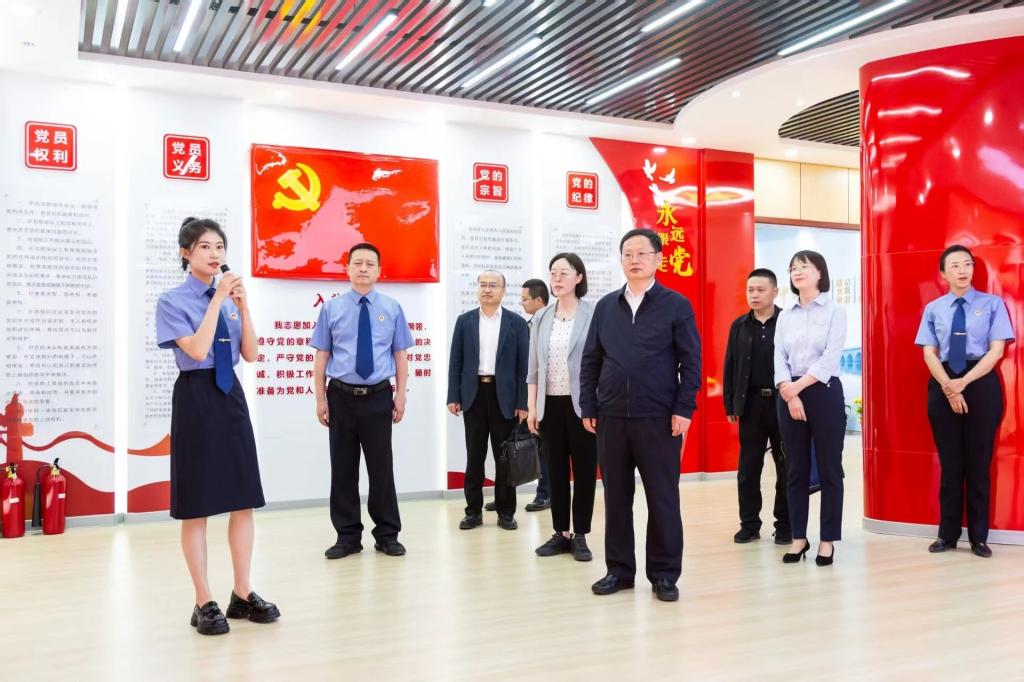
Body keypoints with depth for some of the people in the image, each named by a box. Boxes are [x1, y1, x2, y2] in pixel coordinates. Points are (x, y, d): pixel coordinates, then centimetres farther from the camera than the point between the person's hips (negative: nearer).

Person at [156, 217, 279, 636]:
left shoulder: (229, 298, 8)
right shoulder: (173, 301, -6)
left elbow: (251, 355, 4)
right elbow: (197, 350, -19)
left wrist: (242, 307, -7)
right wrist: (217, 300, -17)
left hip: (231, 397, 5)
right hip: (196, 398, -5)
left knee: (244, 500, 8)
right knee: (197, 507, 3)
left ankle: (243, 594, 20)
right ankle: (204, 603, 14)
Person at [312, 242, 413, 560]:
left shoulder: (391, 308, 3)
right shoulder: (331, 308, 2)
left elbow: (400, 355, 3)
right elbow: (322, 356, 3)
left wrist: (400, 396, -1)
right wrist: (320, 399, -1)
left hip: (378, 397, 0)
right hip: (341, 396, 1)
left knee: (382, 468, 6)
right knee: (343, 469, 7)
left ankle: (387, 535, 19)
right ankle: (347, 536, 20)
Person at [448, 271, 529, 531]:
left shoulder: (517, 323, 2)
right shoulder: (465, 321, 7)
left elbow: (523, 365, -1)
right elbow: (456, 362, 6)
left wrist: (522, 403, -6)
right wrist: (453, 397, -2)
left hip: (504, 395, -1)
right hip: (473, 394, 1)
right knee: (474, 456, 6)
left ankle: (506, 511, 14)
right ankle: (474, 510, 15)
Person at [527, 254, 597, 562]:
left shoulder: (593, 315, -5)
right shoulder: (541, 318, 8)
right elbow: (534, 367, 9)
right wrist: (531, 407, 5)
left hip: (582, 404, -4)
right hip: (550, 404, 4)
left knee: (584, 470, 4)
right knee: (556, 470, 9)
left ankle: (579, 536, 14)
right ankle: (561, 533, 19)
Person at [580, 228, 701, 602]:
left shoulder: (677, 305, 1)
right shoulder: (605, 306, 10)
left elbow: (690, 362, -2)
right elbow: (591, 361, 11)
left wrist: (683, 409, -10)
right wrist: (588, 408, 4)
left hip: (659, 418, -3)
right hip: (611, 417, 3)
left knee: (662, 498, 4)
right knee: (616, 496, 9)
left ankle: (664, 574, 15)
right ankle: (619, 569, 20)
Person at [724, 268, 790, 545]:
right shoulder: (739, 325, 8)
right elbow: (730, 367, 8)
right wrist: (731, 405, 4)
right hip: (750, 404, 3)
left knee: (786, 467, 6)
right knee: (748, 468, 6)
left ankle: (785, 525, 17)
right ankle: (749, 524, 16)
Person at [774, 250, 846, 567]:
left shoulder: (835, 312, 1)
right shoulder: (785, 316, 12)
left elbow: (831, 358, -9)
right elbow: (779, 359, 3)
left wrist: (799, 385, -14)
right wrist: (789, 393, -12)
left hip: (824, 393, -3)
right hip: (788, 395, 4)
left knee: (829, 468, 1)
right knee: (795, 469, 7)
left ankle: (828, 539, 9)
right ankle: (798, 537, 15)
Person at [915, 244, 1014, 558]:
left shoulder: (992, 304, 2)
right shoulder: (933, 309, 7)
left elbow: (996, 351, -5)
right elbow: (929, 353, 2)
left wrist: (963, 382, -14)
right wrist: (948, 387, -12)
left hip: (982, 383, -1)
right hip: (942, 385, 1)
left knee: (979, 462, 4)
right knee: (950, 462, 7)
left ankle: (978, 537, 15)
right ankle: (947, 534, 16)